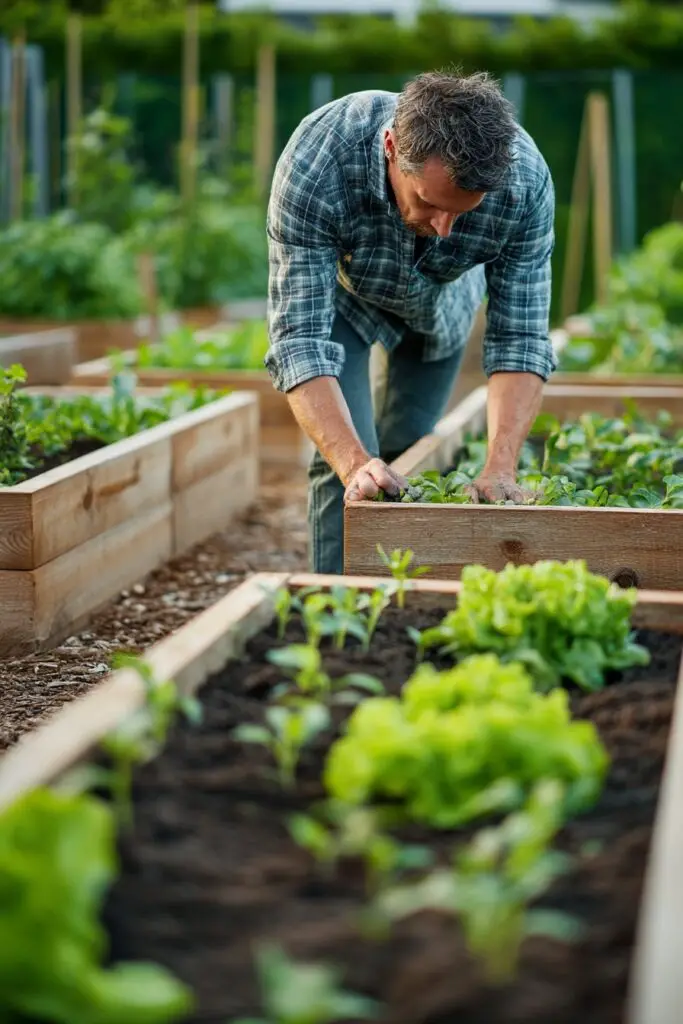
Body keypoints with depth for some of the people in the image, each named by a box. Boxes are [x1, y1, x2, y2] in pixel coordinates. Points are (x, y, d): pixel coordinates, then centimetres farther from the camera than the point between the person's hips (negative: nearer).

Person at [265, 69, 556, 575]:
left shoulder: (525, 178, -37)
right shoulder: (315, 166, -44)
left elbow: (518, 339, -29)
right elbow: (299, 338, -43)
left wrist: (500, 469, -42)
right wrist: (354, 464, -56)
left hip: (443, 295, 2)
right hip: (339, 289, -2)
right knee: (343, 461, -17)